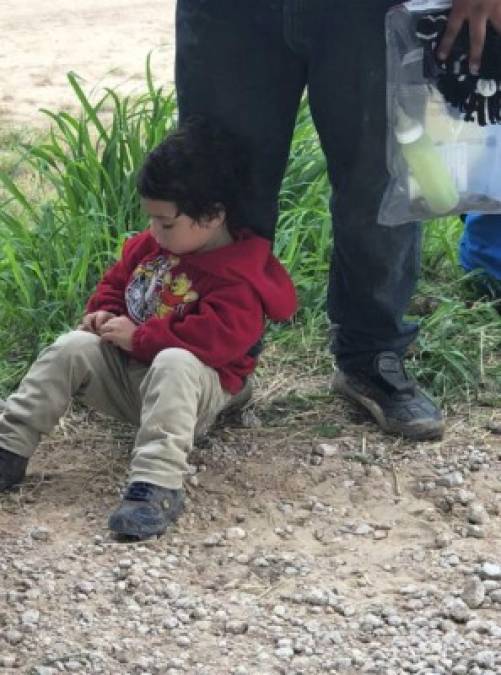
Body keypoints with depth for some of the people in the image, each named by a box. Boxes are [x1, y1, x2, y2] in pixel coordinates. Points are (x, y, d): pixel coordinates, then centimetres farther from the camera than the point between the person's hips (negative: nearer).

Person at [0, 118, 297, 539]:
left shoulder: (240, 278, -20)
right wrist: (104, 313, -2)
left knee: (175, 364, -40)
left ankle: (158, 485, -54)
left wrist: (138, 336, -27)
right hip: (124, 372, 7)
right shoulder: (151, 246, 5)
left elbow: (220, 336, -32)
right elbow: (117, 279, 21)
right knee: (71, 348, -14)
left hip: (190, 376, -7)